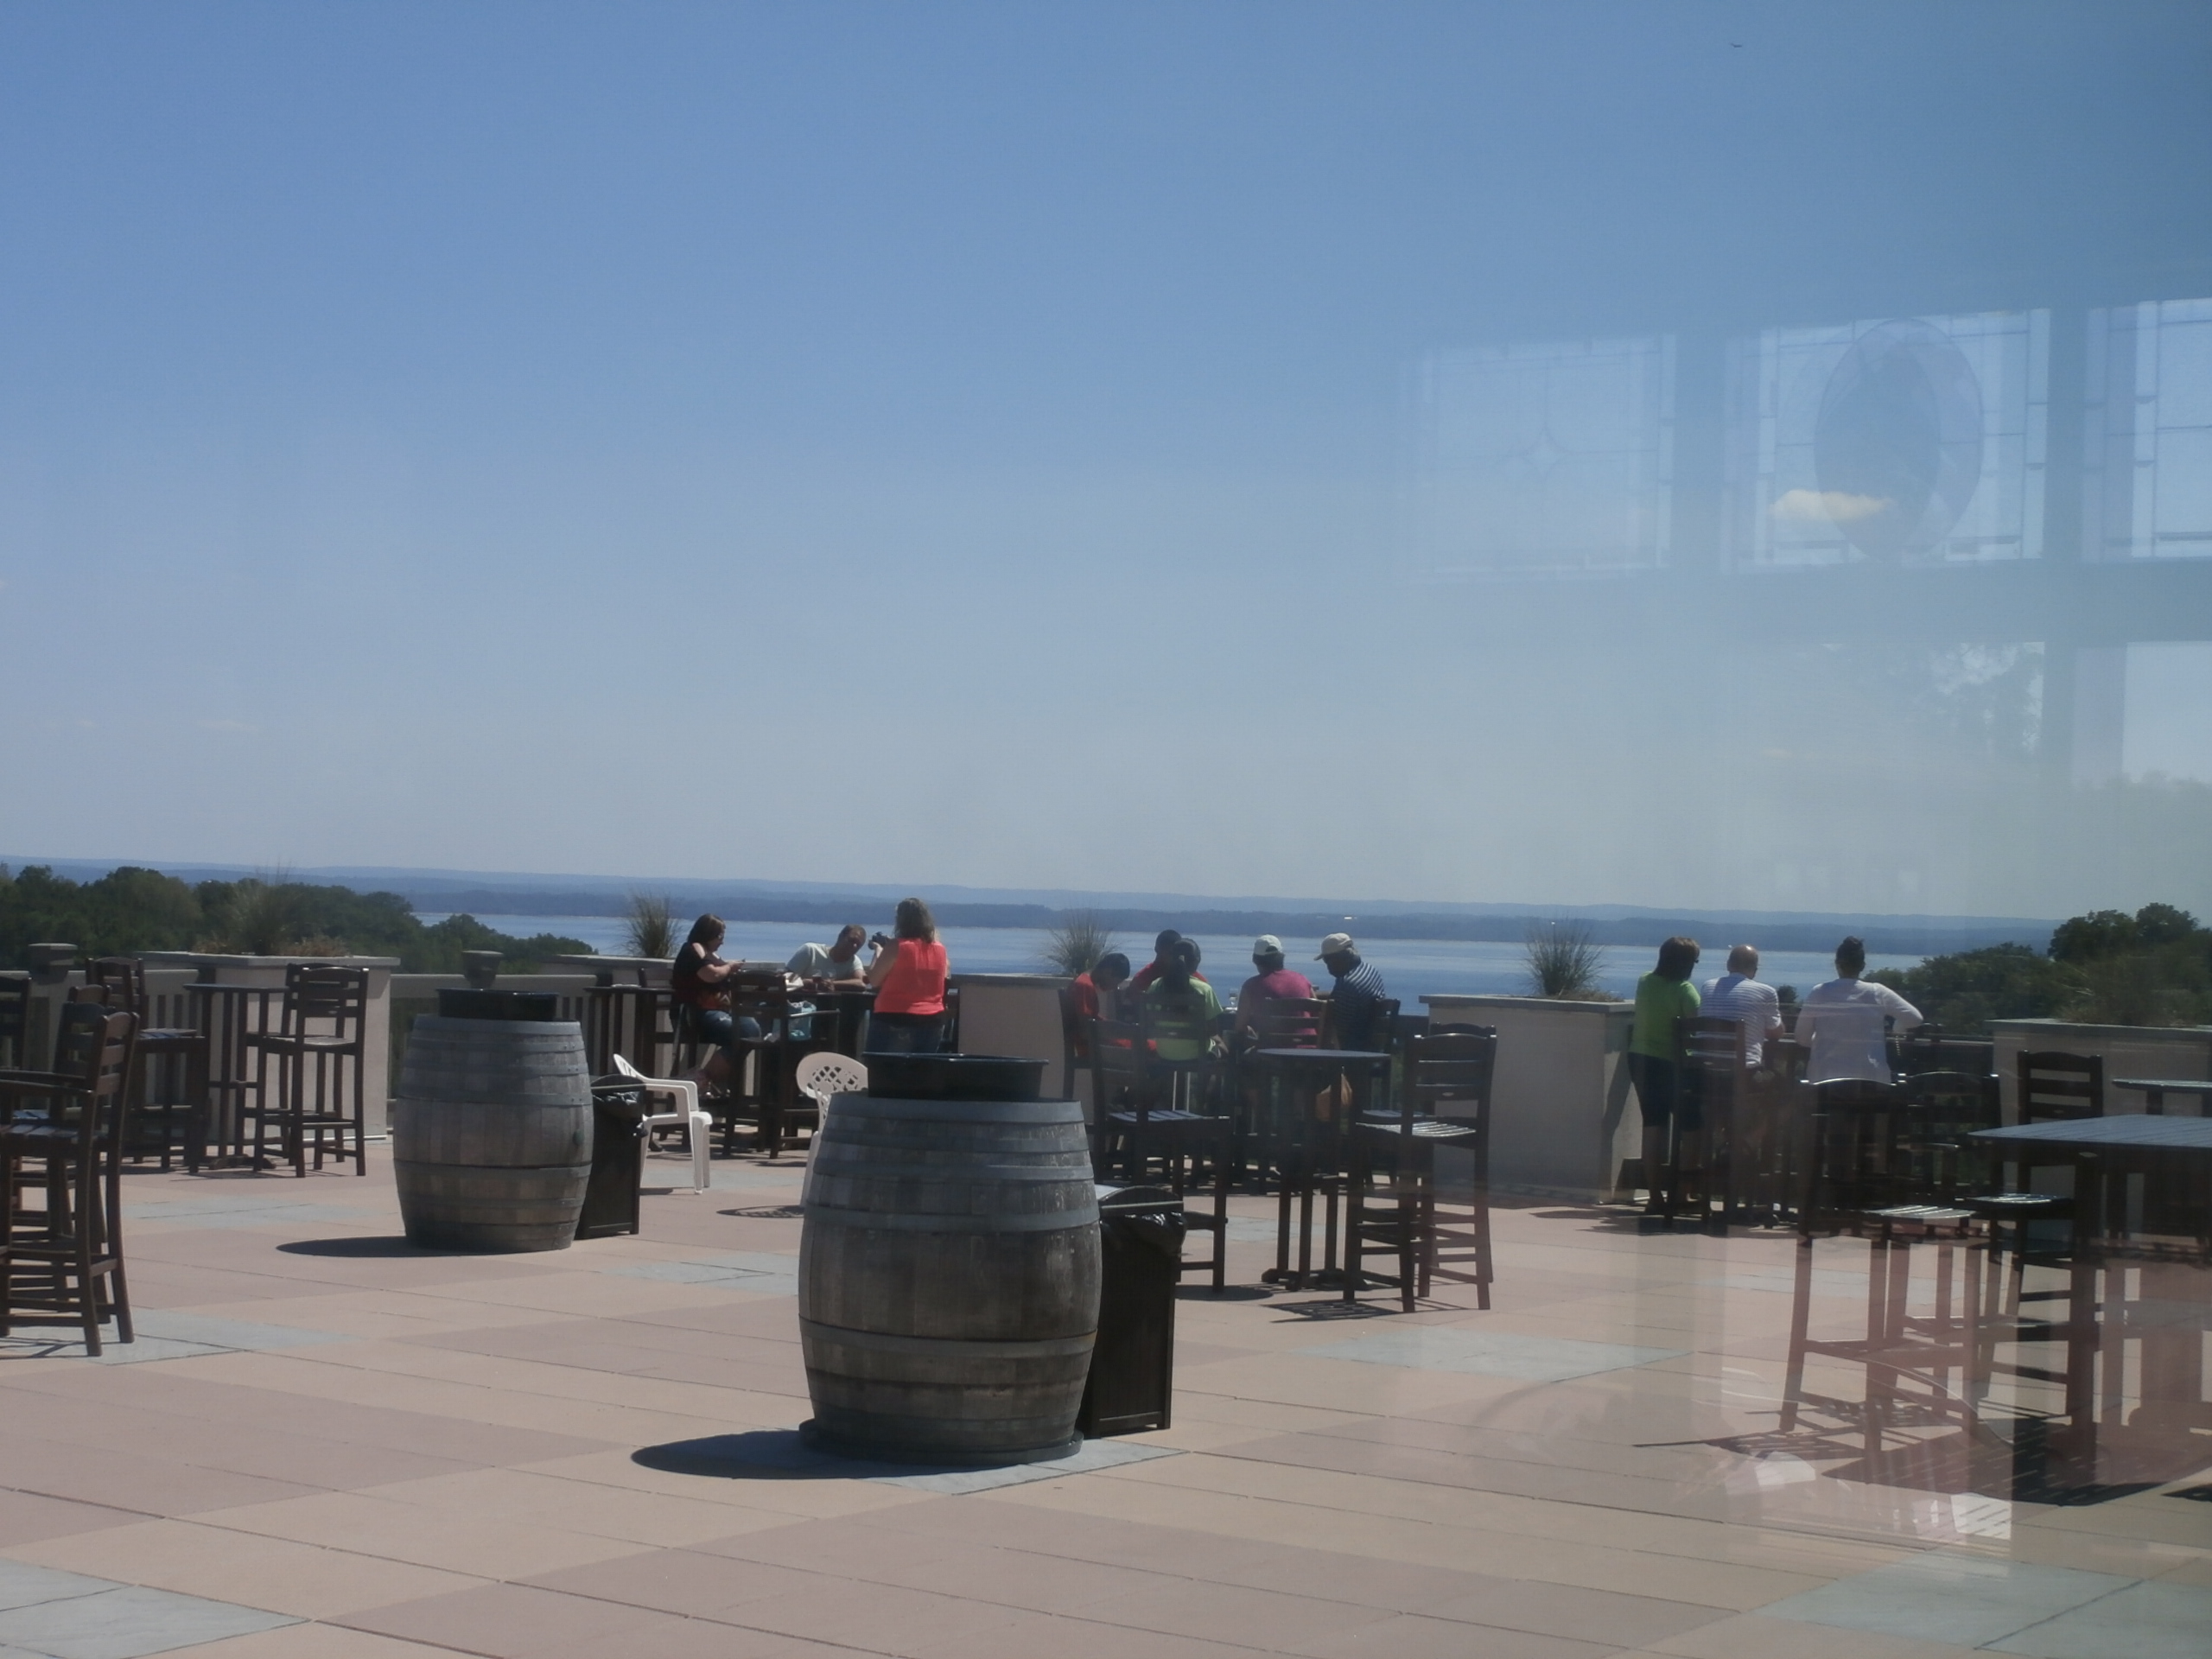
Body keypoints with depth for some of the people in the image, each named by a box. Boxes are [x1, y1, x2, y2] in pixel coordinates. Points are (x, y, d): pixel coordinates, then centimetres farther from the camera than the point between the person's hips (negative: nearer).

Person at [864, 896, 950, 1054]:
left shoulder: (896, 946, -10)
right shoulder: (939, 949, 6)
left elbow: (874, 979, -5)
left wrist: (878, 950, 11)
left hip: (895, 1021, -6)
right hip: (932, 1022, 6)